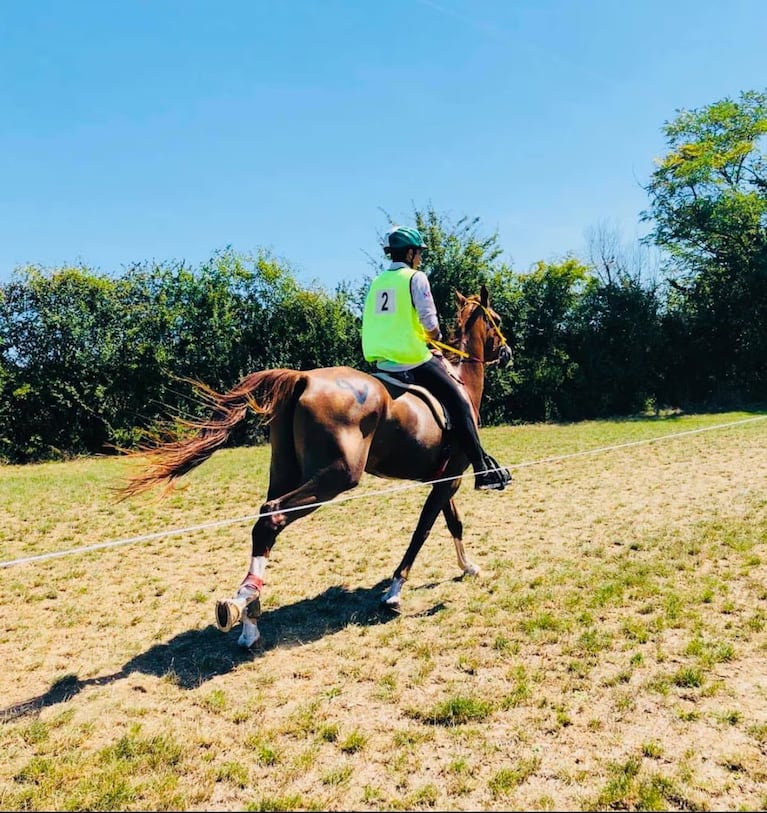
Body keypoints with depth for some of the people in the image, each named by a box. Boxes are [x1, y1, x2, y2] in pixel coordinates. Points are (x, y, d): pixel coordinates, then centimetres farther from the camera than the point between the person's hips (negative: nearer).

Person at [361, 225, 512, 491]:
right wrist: (434, 335, 11)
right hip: (413, 361, -7)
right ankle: (484, 470, 4)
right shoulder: (416, 278, -5)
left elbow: (378, 324, 16)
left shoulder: (377, 282, 15)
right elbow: (431, 325, -12)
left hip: (383, 364, 7)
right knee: (459, 402, 3)